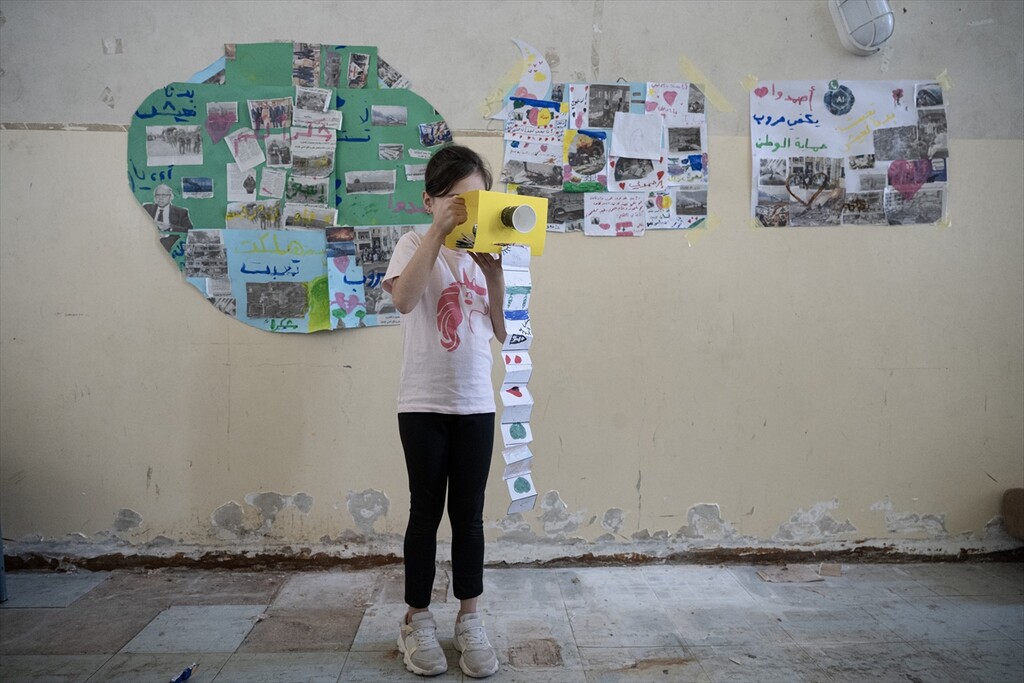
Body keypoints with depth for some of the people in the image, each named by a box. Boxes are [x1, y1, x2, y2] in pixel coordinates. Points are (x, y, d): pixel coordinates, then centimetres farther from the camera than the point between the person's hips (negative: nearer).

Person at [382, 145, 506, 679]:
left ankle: (469, 620, 24)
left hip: (476, 403, 3)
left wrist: (494, 276, -13)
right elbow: (403, 299, -25)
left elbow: (503, 332, 1)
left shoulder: (483, 253, 7)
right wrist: (439, 230, -27)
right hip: (423, 403, -3)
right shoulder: (415, 245, -2)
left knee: (469, 514, 9)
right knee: (426, 511, 7)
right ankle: (416, 621, 24)